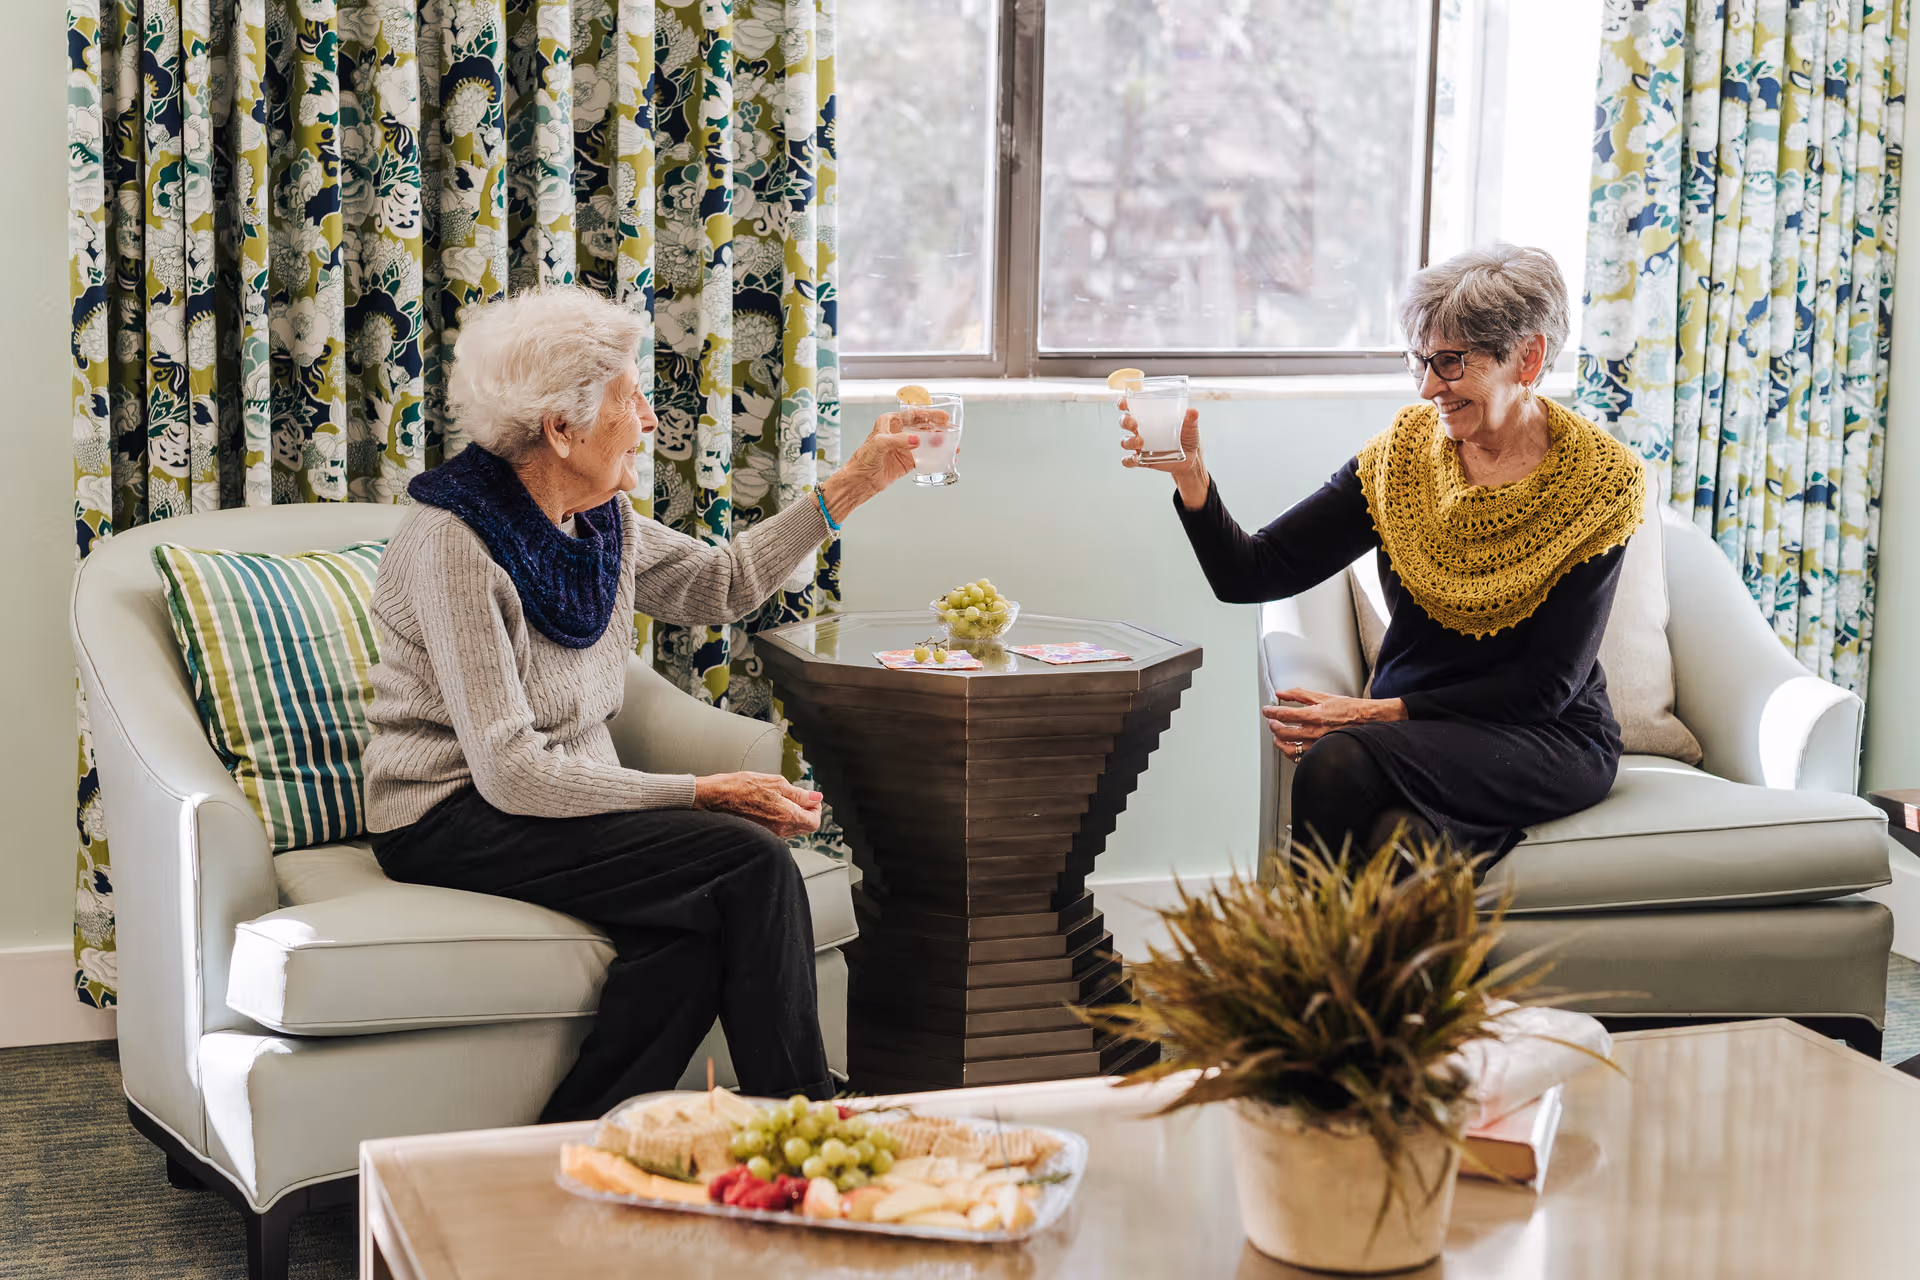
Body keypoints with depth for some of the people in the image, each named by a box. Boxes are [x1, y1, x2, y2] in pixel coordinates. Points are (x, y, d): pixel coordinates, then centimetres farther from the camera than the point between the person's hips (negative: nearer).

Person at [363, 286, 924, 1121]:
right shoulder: (453, 545, -19)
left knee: (704, 917, -26)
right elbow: (510, 771, -24)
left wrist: (857, 483, 17)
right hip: (454, 824, -7)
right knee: (751, 859, -23)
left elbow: (721, 583, 24)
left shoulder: (603, 521, 5)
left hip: (568, 797, 7)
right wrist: (703, 793, -23)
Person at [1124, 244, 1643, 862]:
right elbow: (1251, 575, -1)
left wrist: (1376, 713, -19)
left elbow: (1545, 685, -10)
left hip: (1548, 741, -3)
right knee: (1401, 832, -35)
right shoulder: (1404, 452, 4)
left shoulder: (1600, 481, -7)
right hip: (1409, 734, 3)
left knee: (1337, 762, -31)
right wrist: (1192, 476, -20)